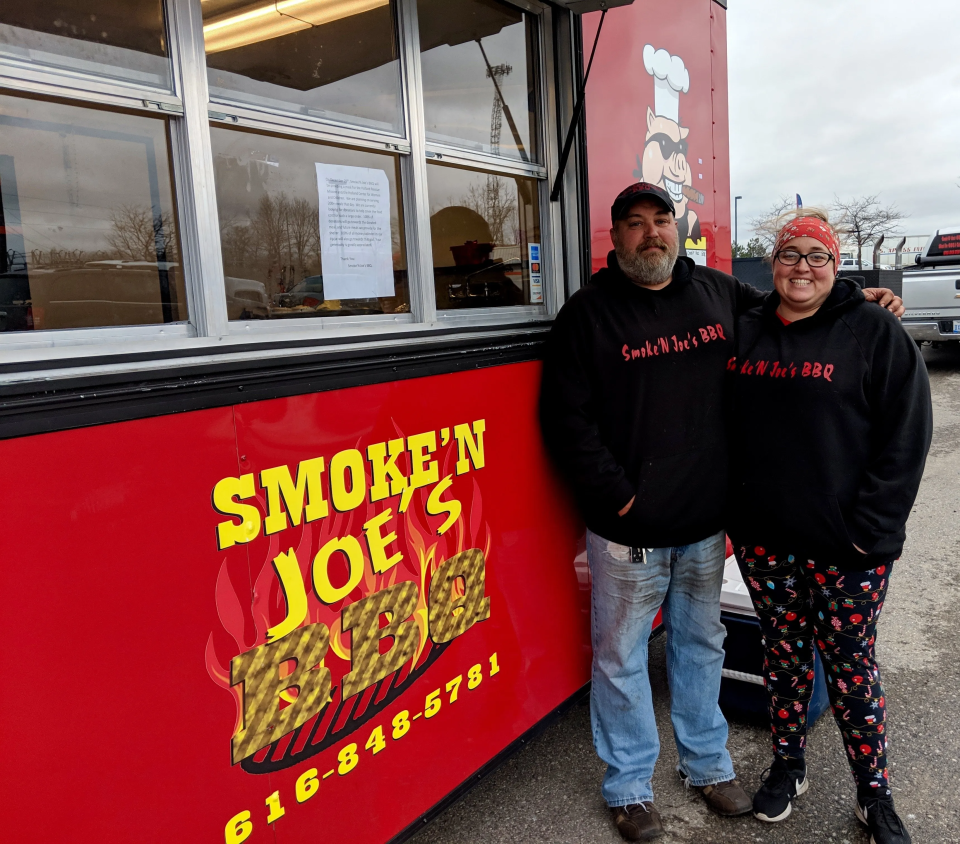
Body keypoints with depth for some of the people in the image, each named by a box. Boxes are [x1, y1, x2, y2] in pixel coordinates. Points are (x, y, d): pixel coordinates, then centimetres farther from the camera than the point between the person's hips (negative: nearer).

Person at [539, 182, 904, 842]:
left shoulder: (719, 291, 6)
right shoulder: (589, 311, -7)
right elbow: (565, 416, -11)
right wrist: (616, 494, -15)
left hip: (706, 521, 5)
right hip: (628, 530, -4)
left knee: (702, 644, 20)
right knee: (621, 657, 9)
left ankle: (708, 763, 41)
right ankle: (629, 786, 29)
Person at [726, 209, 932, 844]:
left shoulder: (875, 331, -5)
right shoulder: (744, 332, 7)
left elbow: (906, 434, -9)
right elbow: (725, 428, 13)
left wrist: (870, 526, -14)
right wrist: (730, 506, 4)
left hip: (849, 547, -3)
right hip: (764, 539, 3)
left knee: (851, 666, 8)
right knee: (784, 654, 16)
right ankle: (788, 768, 36)